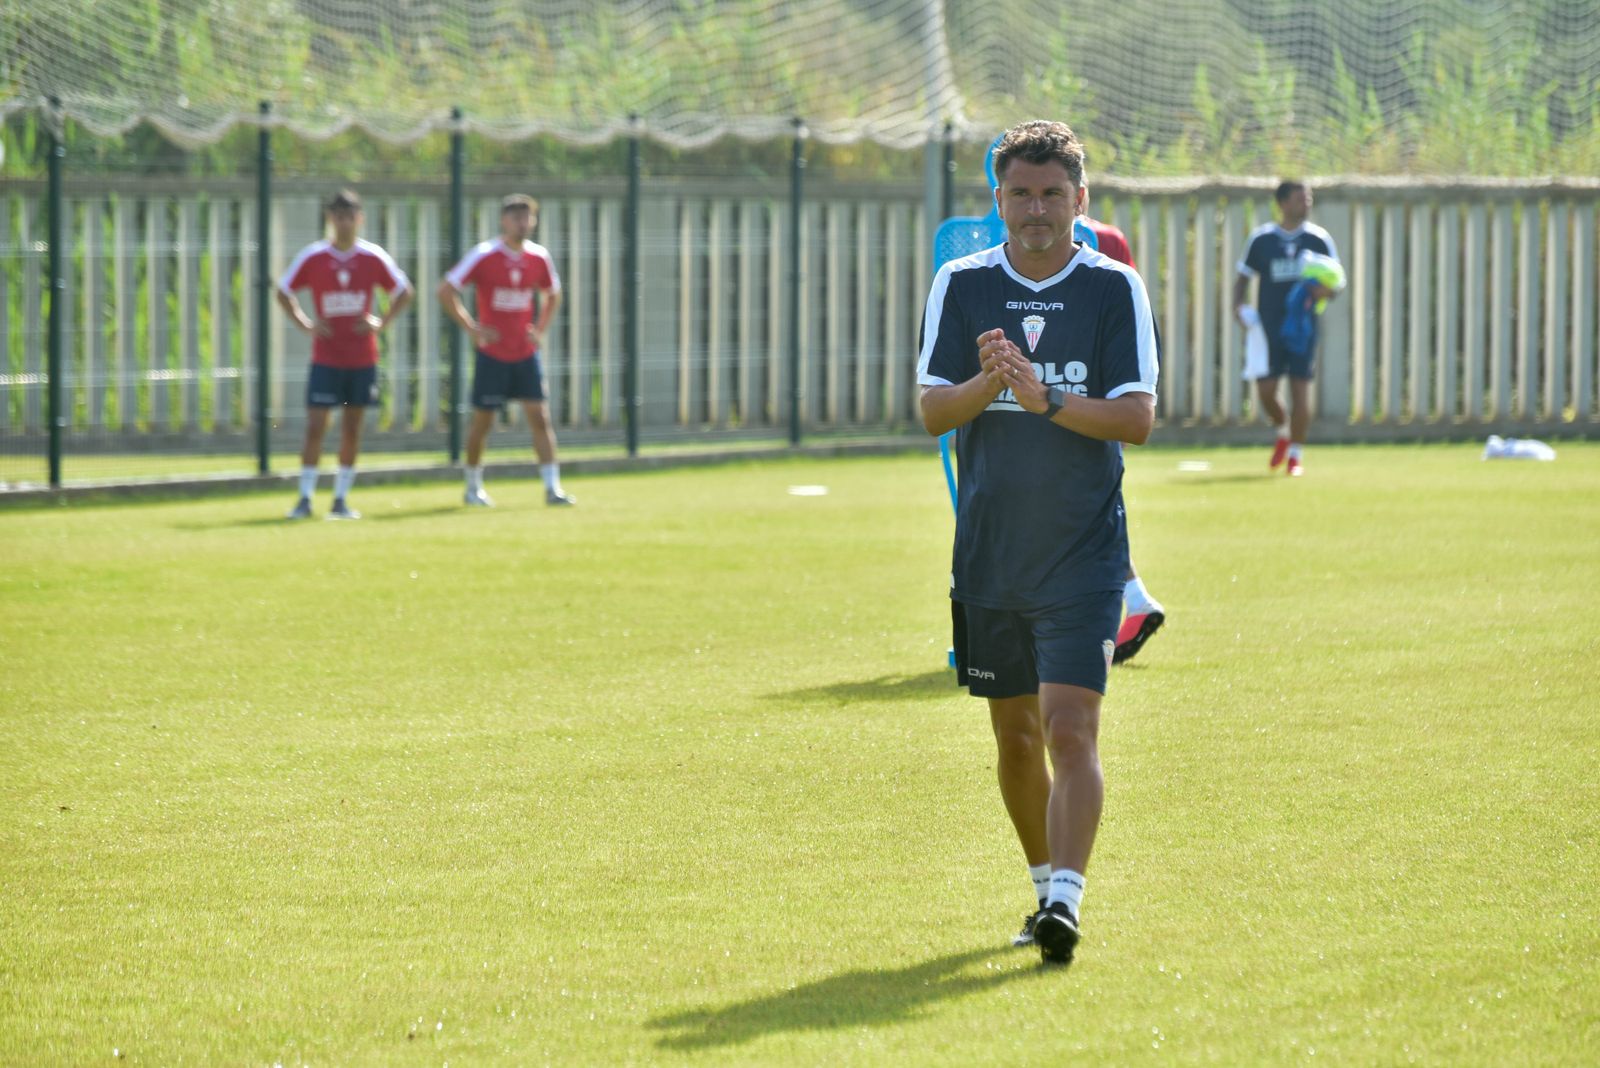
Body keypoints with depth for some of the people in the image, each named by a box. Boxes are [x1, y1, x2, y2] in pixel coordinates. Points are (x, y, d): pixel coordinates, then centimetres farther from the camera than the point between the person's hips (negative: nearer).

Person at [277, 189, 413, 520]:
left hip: (362, 358, 1)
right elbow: (284, 292, 8)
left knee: (352, 428, 5)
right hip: (325, 357, -1)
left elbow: (404, 291, 10)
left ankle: (341, 499, 14)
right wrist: (305, 324, -4)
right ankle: (305, 498, -4)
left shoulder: (373, 258, -1)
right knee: (315, 426, -8)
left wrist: (381, 323, -3)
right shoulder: (312, 257, -3)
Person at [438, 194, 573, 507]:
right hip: (492, 352, -3)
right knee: (482, 420, 4)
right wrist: (471, 328, -13)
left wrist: (540, 330, 7)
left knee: (539, 416, -6)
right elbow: (446, 290, -9)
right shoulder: (484, 256, -11)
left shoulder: (539, 257, 2)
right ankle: (473, 487, 20)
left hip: (526, 352, 3)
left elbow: (553, 294, 20)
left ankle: (552, 488, -6)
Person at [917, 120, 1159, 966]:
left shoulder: (1114, 288, -3)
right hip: (988, 551, 3)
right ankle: (1045, 885, 30)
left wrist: (1048, 400, -25)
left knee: (1070, 728, -16)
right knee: (1015, 736, 13)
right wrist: (986, 384, -24)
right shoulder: (960, 286, 3)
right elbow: (931, 410, -3)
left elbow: (1138, 417, -10)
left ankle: (1065, 902, -22)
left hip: (1084, 554, -3)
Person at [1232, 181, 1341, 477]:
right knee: (1265, 390, -3)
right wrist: (1238, 305, -6)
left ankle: (1296, 454, 7)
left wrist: (1326, 290, -17)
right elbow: (1244, 277, 11)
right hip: (1268, 326, 1)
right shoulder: (1261, 238, 3)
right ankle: (1283, 432, 27)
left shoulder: (1319, 238, 3)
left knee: (1300, 391, -5)